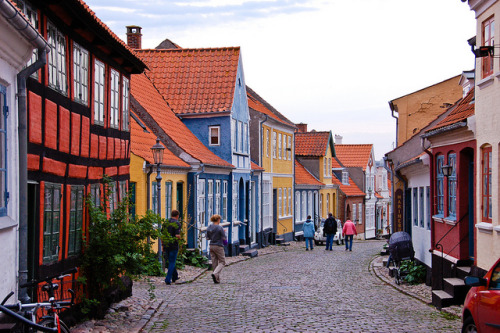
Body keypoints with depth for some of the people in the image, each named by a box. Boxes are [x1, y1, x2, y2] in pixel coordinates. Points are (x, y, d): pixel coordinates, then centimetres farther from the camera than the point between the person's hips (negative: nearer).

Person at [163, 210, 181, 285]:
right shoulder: (177, 223, -10)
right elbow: (177, 236, -20)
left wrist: (163, 246, 15)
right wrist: (180, 237, 3)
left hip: (166, 245, 6)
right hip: (173, 245, -6)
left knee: (171, 262, 20)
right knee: (172, 263, 1)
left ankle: (174, 277, 32)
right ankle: (168, 279, -5)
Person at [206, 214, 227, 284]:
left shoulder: (209, 228, 2)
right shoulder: (220, 228, -15)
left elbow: (208, 238, 10)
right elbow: (224, 238, -11)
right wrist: (224, 233, 7)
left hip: (211, 246, 6)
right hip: (219, 247, -6)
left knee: (214, 262, 10)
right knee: (222, 262, 6)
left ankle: (217, 279, 12)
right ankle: (215, 273, -17)